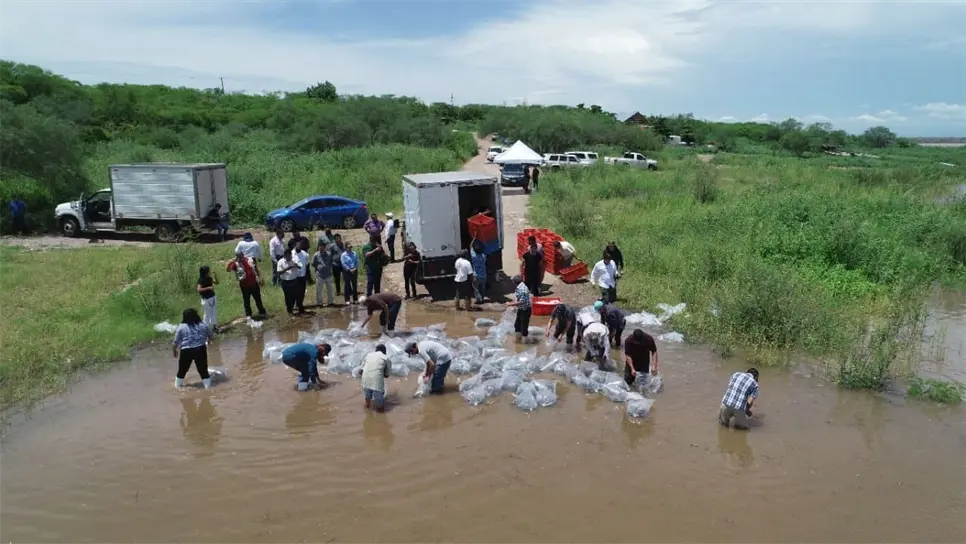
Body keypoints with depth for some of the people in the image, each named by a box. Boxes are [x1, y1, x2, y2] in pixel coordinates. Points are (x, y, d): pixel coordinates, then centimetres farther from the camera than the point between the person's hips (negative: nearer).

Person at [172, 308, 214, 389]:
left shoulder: (181, 327, 1)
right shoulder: (203, 326, 8)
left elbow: (175, 343, 2)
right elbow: (211, 337, 17)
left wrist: (174, 351, 17)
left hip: (186, 351, -1)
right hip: (200, 350, 1)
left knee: (182, 369, 16)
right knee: (203, 369, 11)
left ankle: (178, 384, 31)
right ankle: (207, 384, 13)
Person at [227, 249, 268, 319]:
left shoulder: (250, 260, -2)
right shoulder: (236, 264, -9)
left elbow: (256, 270, 9)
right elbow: (228, 269, -24)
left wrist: (260, 278, 9)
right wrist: (232, 261, -30)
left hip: (254, 284, 2)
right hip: (244, 286, -2)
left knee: (258, 299, 14)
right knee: (246, 302, 7)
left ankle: (262, 313, 31)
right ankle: (248, 316, 19)